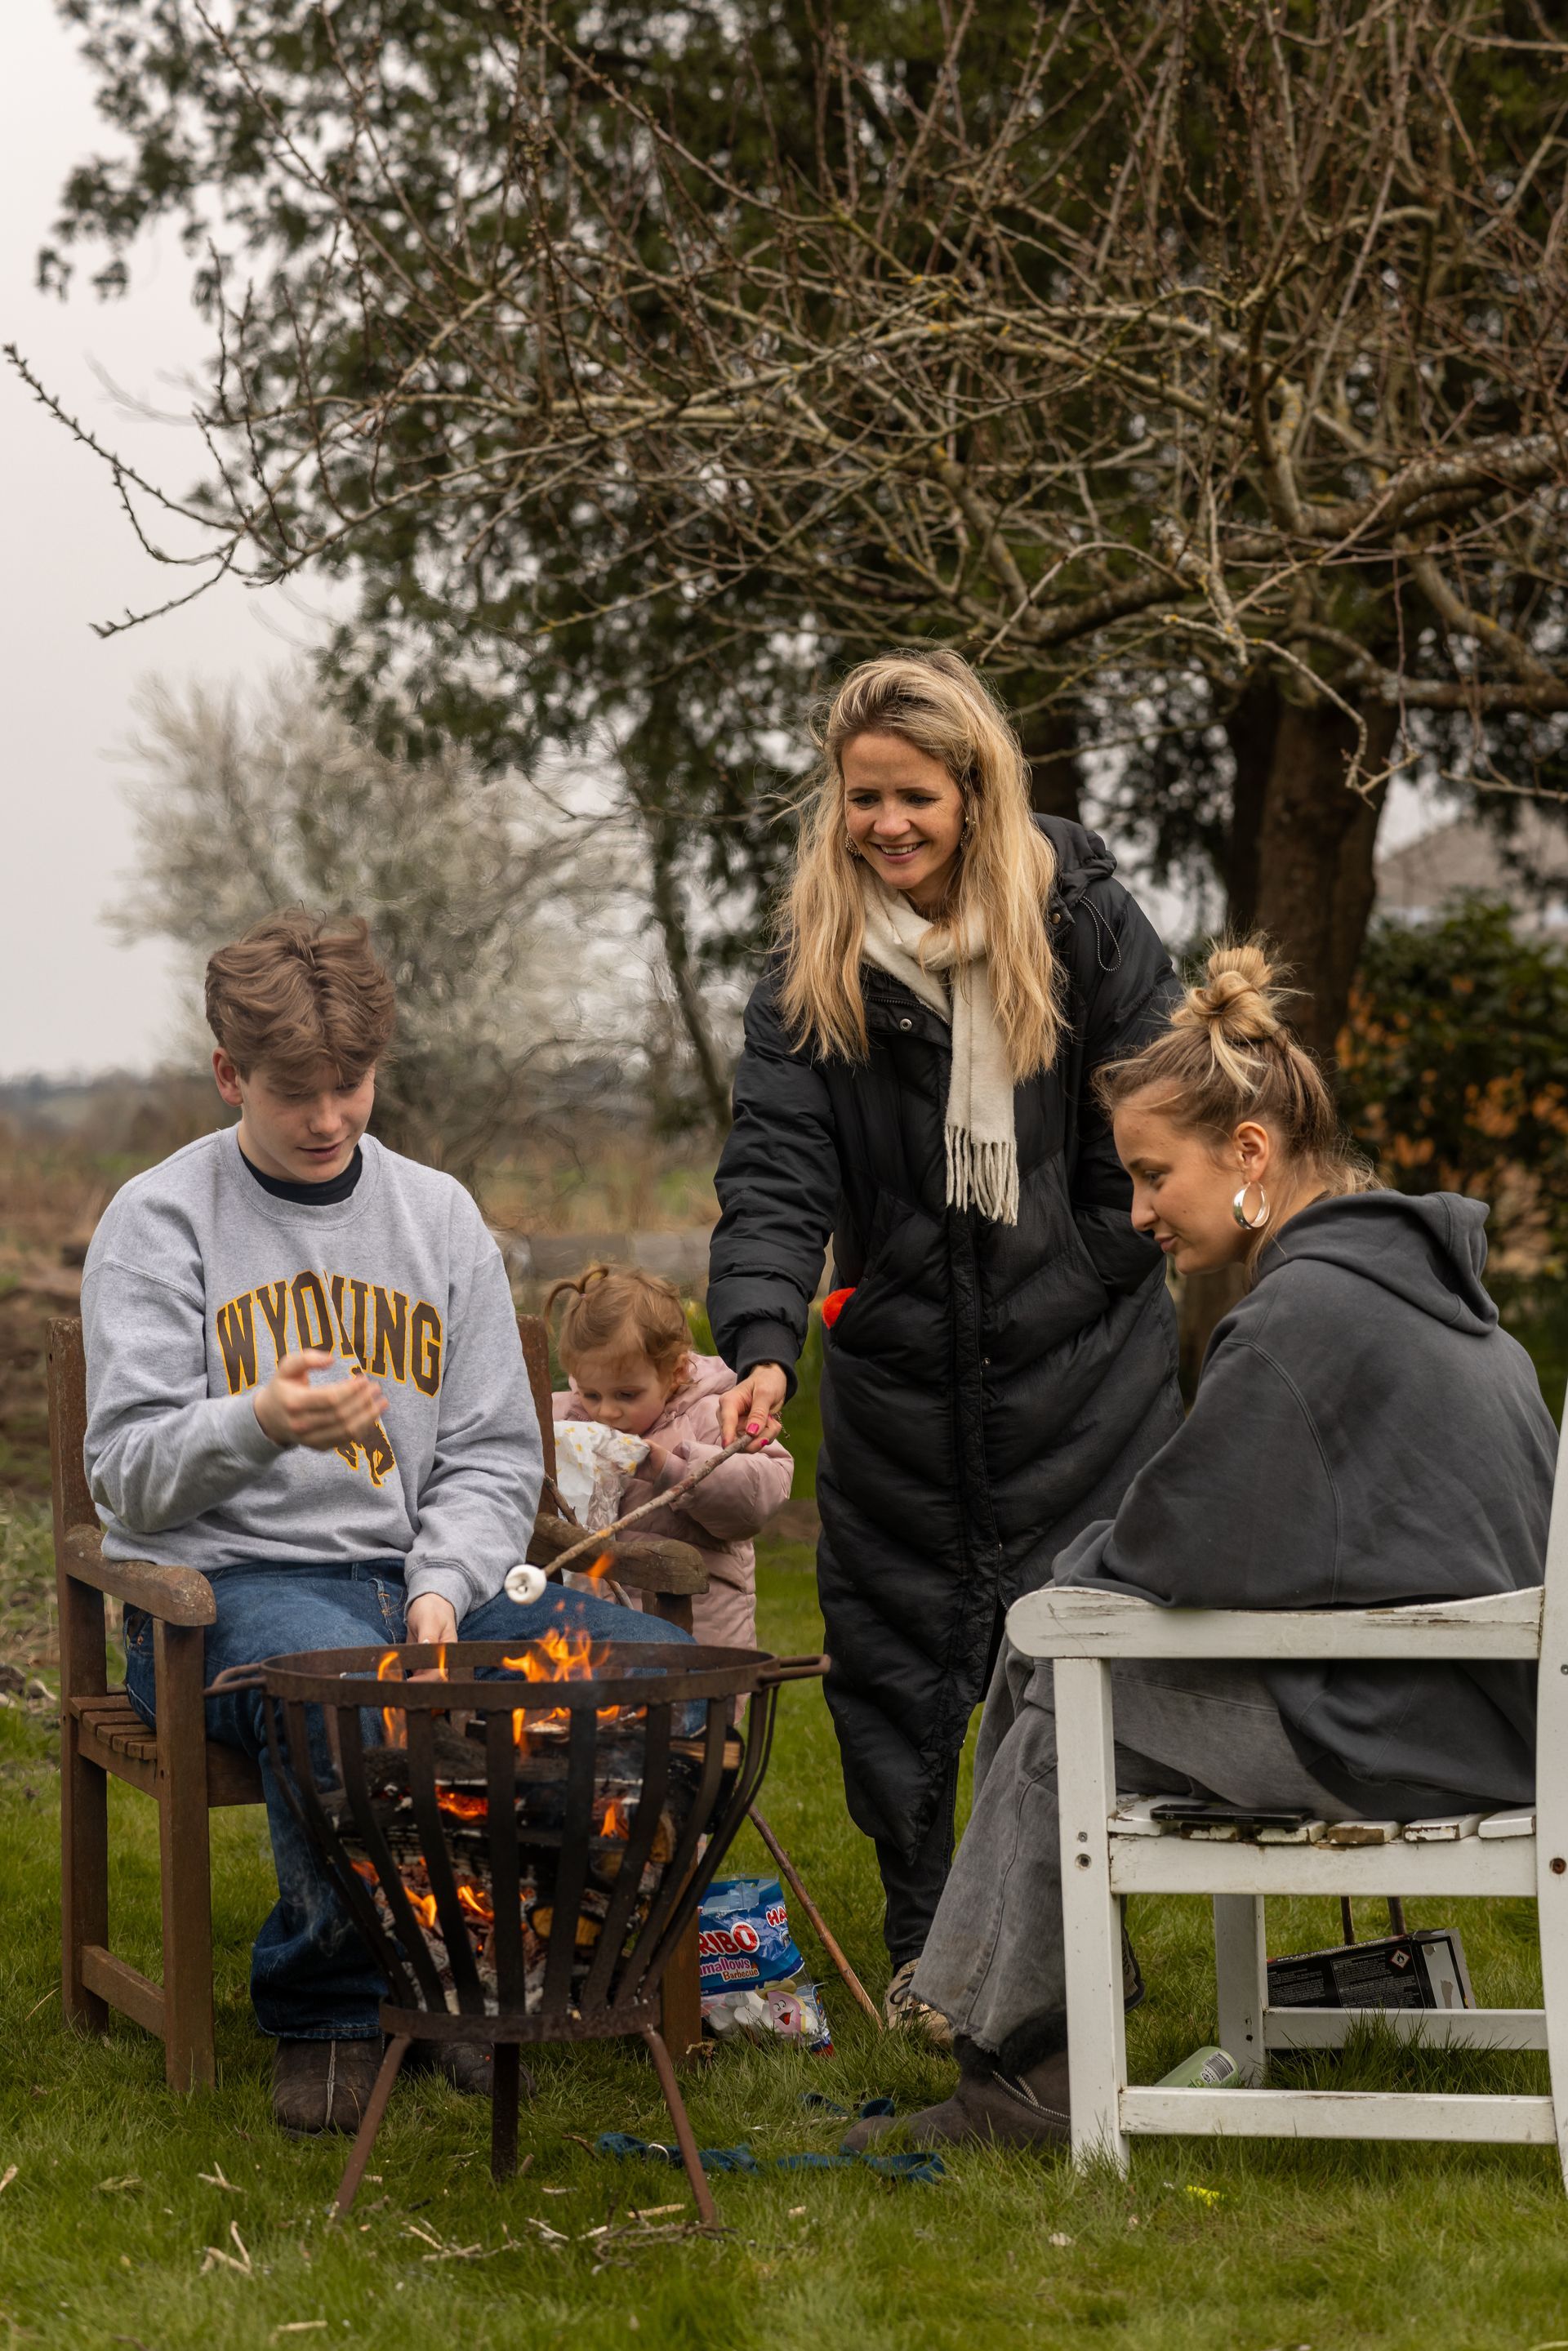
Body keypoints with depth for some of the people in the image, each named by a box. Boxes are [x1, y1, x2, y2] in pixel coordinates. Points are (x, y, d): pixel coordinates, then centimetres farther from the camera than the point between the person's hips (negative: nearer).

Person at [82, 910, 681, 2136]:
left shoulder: (439, 1215, 13)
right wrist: (261, 1423, -27)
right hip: (224, 1582, -5)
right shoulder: (160, 1221, 1)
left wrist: (443, 1592, -9)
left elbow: (495, 1452, 11)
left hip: (416, 1575, 5)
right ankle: (325, 2010, -16)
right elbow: (129, 1474, -6)